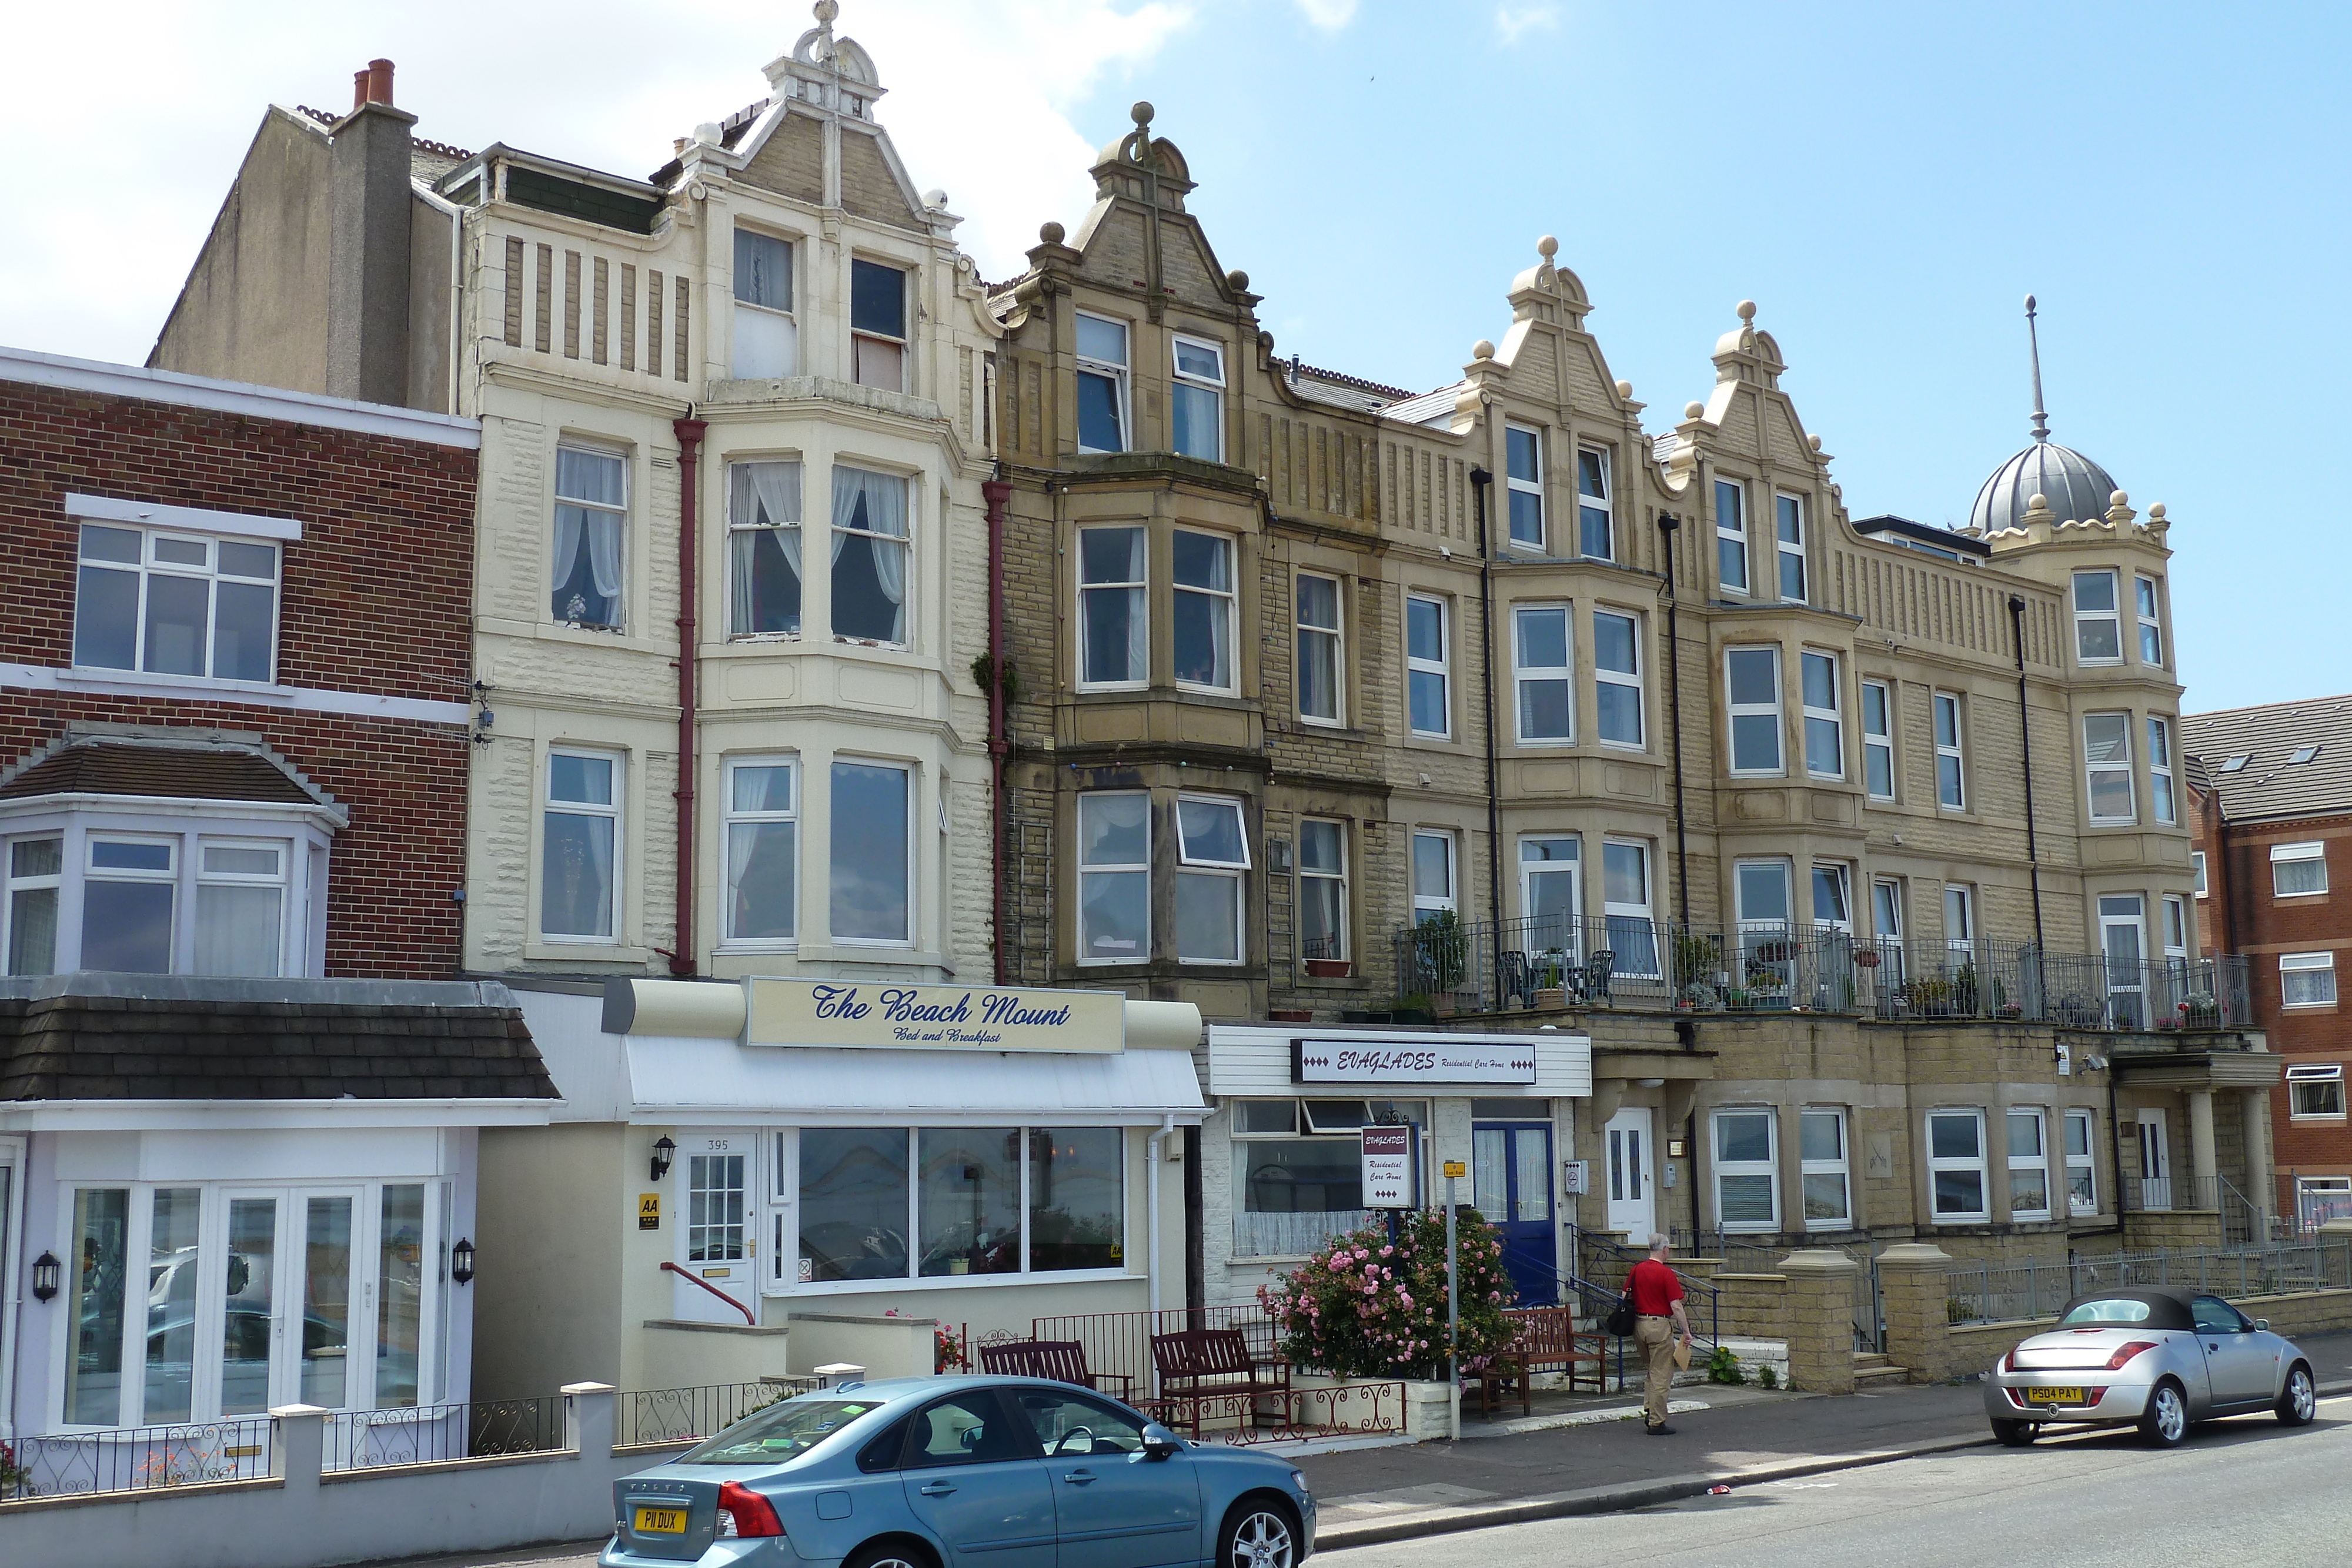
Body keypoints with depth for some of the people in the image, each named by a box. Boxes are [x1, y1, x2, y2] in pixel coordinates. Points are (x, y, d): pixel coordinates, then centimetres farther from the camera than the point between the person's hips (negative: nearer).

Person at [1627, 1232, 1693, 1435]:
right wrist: (1686, 1332, -9)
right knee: (1662, 1376, 0)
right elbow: (1676, 1307, -15)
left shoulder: (1636, 1270, 6)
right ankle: (1657, 1423, 2)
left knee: (1652, 1371, 21)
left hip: (1639, 1324, 7)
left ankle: (1648, 1412, 15)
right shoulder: (1666, 1274, -13)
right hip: (1660, 1326, -7)